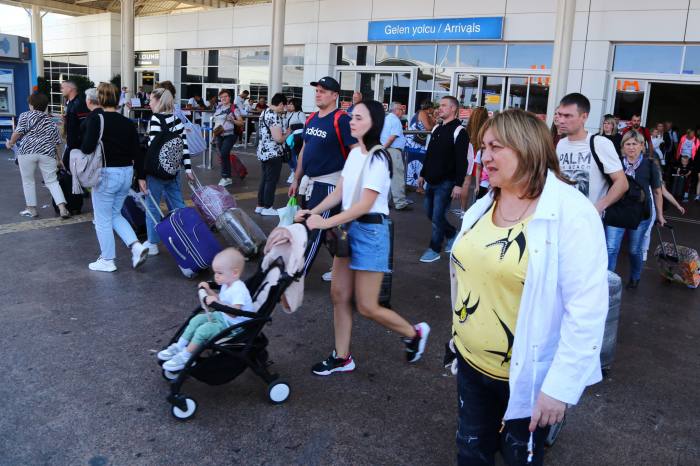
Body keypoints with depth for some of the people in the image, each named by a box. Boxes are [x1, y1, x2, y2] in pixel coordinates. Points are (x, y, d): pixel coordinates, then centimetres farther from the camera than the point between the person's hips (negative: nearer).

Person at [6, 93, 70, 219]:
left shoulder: (25, 116, 5)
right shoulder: (51, 122, 18)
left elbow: (18, 132, -4)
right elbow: (57, 142, 17)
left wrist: (10, 143, 14)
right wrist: (58, 159, 24)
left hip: (27, 151, -3)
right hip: (47, 153, 3)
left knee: (28, 181, 12)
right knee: (52, 181, 7)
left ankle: (31, 209, 18)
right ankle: (62, 209, -6)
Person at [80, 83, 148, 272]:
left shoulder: (96, 118, -12)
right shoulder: (127, 122, 4)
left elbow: (88, 147, -21)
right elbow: (137, 152, 4)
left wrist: (81, 147, 2)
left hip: (106, 174, -6)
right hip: (126, 173, 6)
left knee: (103, 219, 10)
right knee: (115, 214, 23)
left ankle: (107, 260, 20)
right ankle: (137, 246, 7)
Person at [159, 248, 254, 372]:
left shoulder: (239, 290, -28)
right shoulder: (227, 285, 4)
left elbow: (234, 312, -39)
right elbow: (221, 299, 21)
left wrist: (217, 302, -46)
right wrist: (209, 290, 8)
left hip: (234, 326, -11)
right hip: (223, 316, 11)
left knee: (203, 330, -20)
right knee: (197, 319, 6)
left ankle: (185, 357, -4)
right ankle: (180, 346, 14)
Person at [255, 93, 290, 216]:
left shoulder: (265, 112, 13)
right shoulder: (274, 116, -19)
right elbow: (278, 138, -23)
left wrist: (282, 133, 18)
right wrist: (287, 134, -5)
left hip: (263, 152, 10)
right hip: (273, 153, -10)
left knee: (264, 179, 15)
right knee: (271, 181, 1)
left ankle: (260, 206, 21)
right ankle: (267, 208, 8)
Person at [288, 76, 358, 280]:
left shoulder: (341, 120, -13)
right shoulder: (311, 119, 11)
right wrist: (296, 180, 18)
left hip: (329, 184, -8)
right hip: (309, 182, 8)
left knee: (314, 232, -4)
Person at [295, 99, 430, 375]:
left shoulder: (378, 158, -17)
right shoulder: (354, 153, 8)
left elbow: (365, 205, -23)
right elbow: (339, 193, 8)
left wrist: (325, 222, -26)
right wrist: (312, 212, -4)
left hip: (370, 231, -8)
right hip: (349, 227, 8)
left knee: (367, 307, 0)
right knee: (339, 294, 9)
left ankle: (415, 333, 24)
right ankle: (342, 357, 23)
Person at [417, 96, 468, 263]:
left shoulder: (459, 131, -11)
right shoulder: (436, 129, 13)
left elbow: (462, 161, -16)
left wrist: (458, 184, -21)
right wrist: (423, 174, 19)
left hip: (445, 183, -8)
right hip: (431, 181, 8)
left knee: (437, 217, -4)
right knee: (430, 213, 15)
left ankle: (434, 249, 9)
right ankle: (452, 234, 35)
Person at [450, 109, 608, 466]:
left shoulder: (570, 213, -20)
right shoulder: (482, 207, 2)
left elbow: (587, 309, -22)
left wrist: (561, 385, -22)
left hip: (527, 377, -6)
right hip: (470, 363, 6)